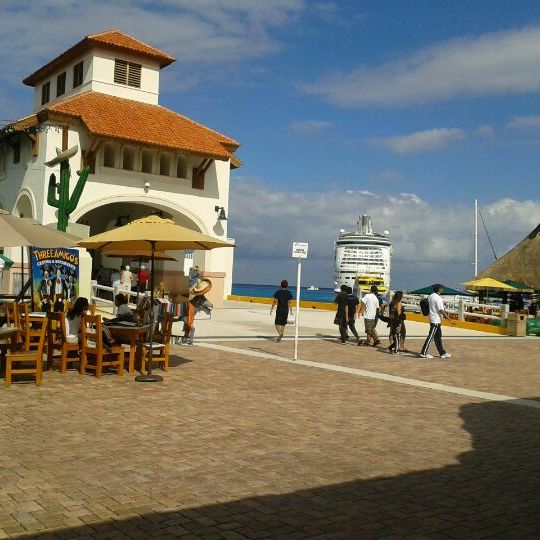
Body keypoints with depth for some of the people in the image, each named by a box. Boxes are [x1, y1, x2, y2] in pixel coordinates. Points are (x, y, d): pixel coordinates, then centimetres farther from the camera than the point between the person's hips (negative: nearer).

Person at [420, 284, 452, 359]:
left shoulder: (430, 296, 10)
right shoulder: (438, 298, -17)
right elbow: (441, 310, -20)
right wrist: (448, 318, -14)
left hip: (432, 318, 9)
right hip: (436, 320, -9)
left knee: (438, 336, 14)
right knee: (431, 336, -6)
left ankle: (442, 353, 21)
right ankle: (424, 353, -4)